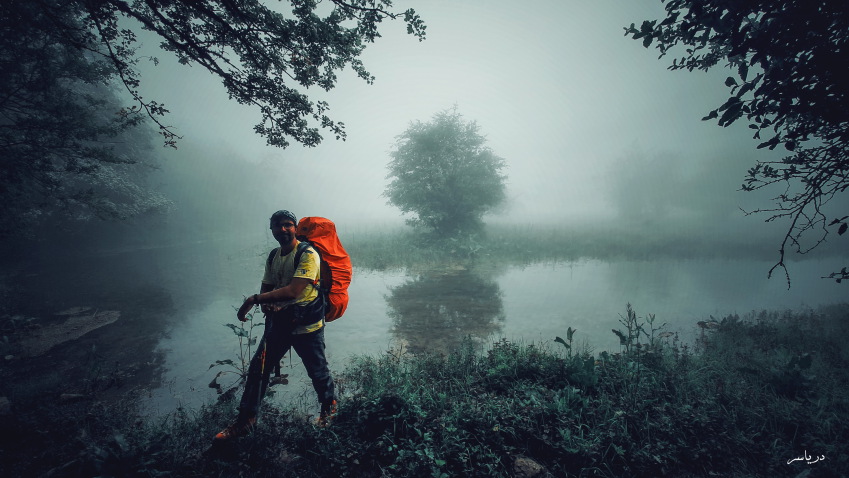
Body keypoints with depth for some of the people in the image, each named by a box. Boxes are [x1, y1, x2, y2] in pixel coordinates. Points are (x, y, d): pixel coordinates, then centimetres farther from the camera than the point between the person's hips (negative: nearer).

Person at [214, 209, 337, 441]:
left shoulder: (308, 254, -18)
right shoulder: (273, 256, 8)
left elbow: (292, 291, -26)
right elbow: (266, 288, 12)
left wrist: (253, 299, -23)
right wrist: (266, 304, -12)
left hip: (306, 325, -6)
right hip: (279, 322, 6)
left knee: (317, 371, 9)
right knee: (257, 368, 6)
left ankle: (329, 407, 38)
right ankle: (245, 421, 22)